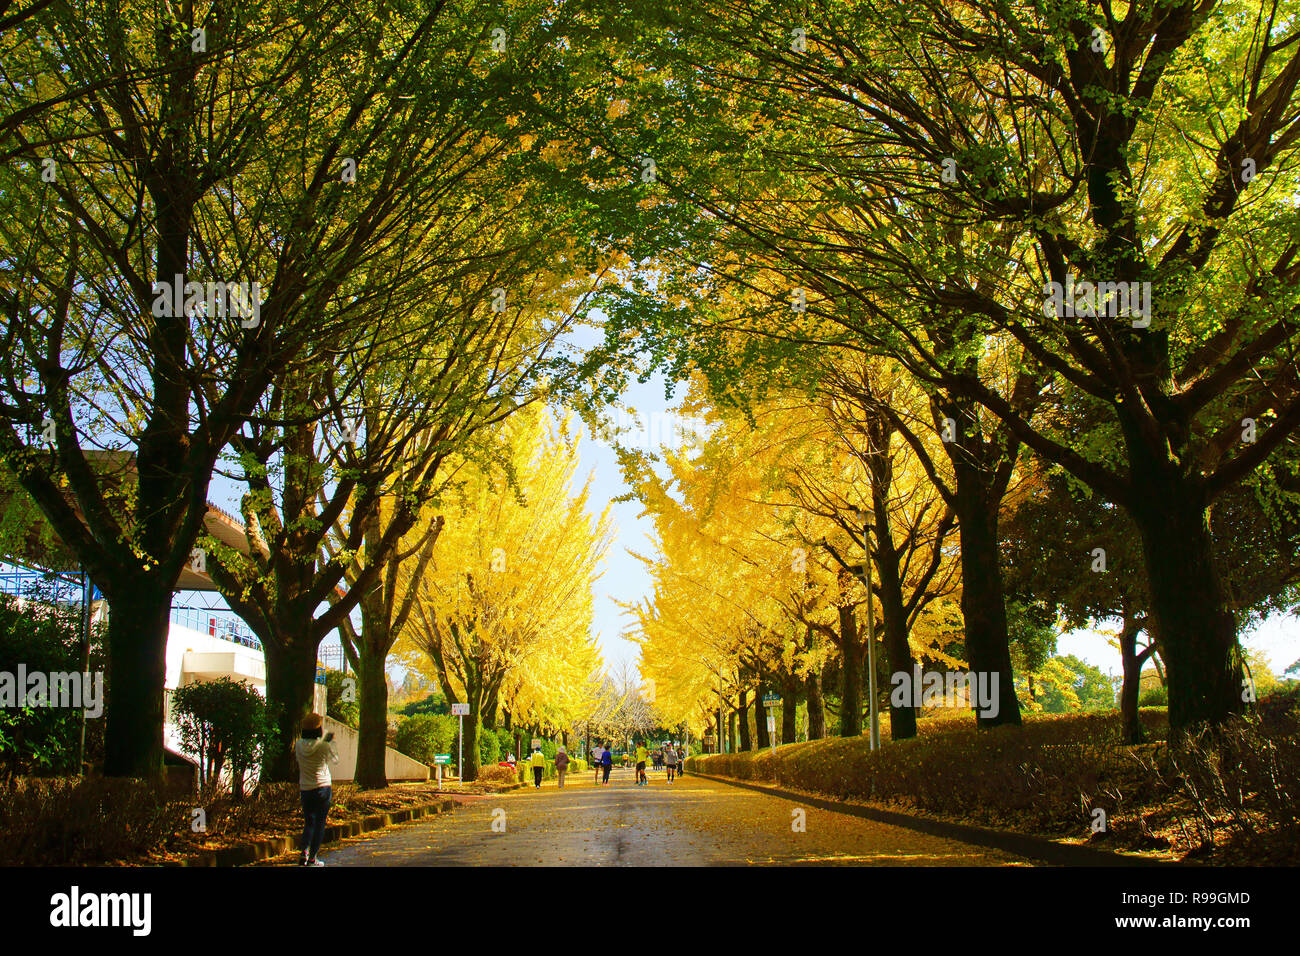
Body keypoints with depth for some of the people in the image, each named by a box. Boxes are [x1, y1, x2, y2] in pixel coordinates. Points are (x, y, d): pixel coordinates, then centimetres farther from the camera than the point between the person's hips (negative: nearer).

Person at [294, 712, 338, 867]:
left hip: (305, 789, 3)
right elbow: (335, 759, 4)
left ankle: (305, 852, -3)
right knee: (320, 823, 6)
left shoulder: (299, 744, -4)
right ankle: (312, 857, 6)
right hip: (323, 788, -3)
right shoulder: (323, 746, -14)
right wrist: (330, 742, 17)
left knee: (308, 822, 16)